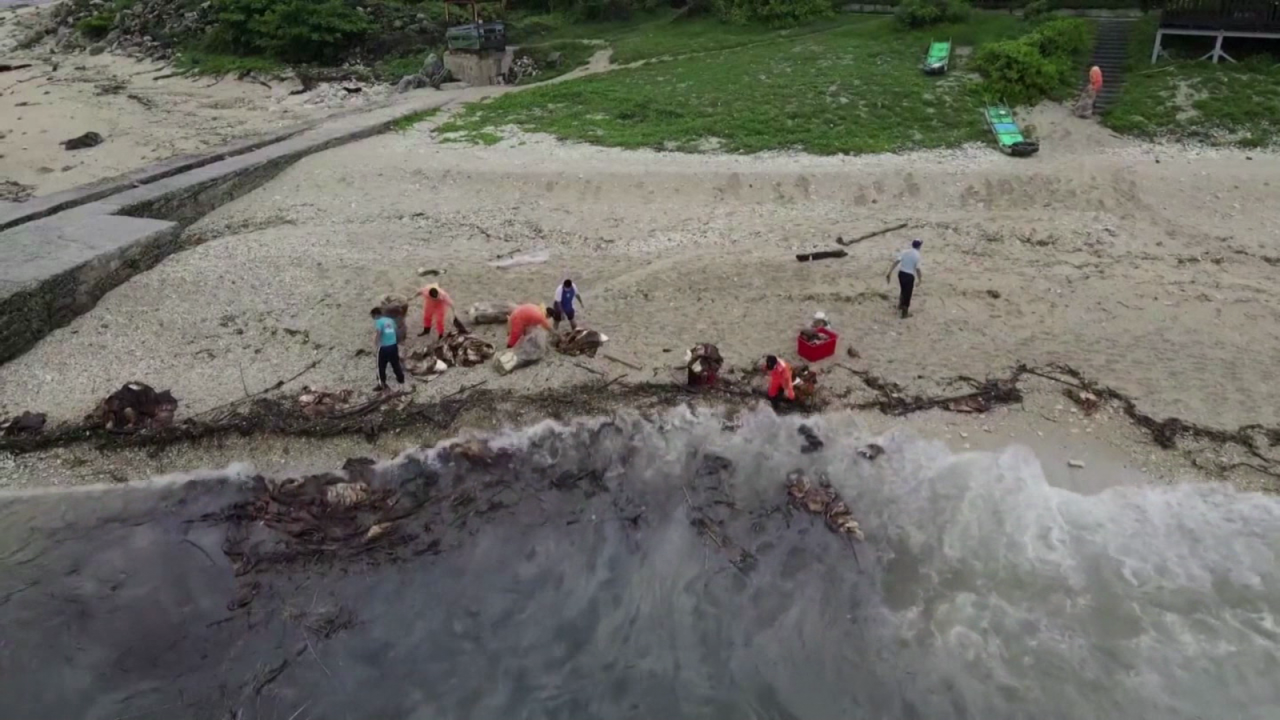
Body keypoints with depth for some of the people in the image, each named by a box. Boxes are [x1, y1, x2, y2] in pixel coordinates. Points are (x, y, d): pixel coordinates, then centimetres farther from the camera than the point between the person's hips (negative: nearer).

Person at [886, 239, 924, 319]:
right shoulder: (917, 255, -14)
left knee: (903, 290, 28)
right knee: (908, 293, 10)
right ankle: (905, 312, 20)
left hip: (901, 273, 5)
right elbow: (917, 269, -15)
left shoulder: (905, 251, 1)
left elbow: (896, 262, -6)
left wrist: (889, 272, -6)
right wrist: (920, 279, 0)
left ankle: (900, 305, 43)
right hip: (909, 275, -5)